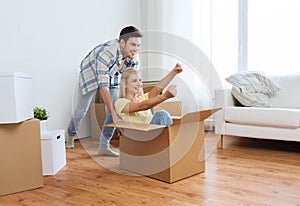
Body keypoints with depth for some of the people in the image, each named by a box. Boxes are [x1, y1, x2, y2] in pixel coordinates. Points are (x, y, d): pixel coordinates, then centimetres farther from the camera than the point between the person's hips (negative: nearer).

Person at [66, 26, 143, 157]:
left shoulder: (134, 58, -22)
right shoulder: (106, 53, -42)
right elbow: (103, 87, -45)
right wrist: (114, 115, -48)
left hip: (111, 76, 5)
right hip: (90, 74, -5)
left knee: (116, 109, -11)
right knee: (81, 111, 4)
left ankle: (103, 146, 0)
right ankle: (70, 136, 35)